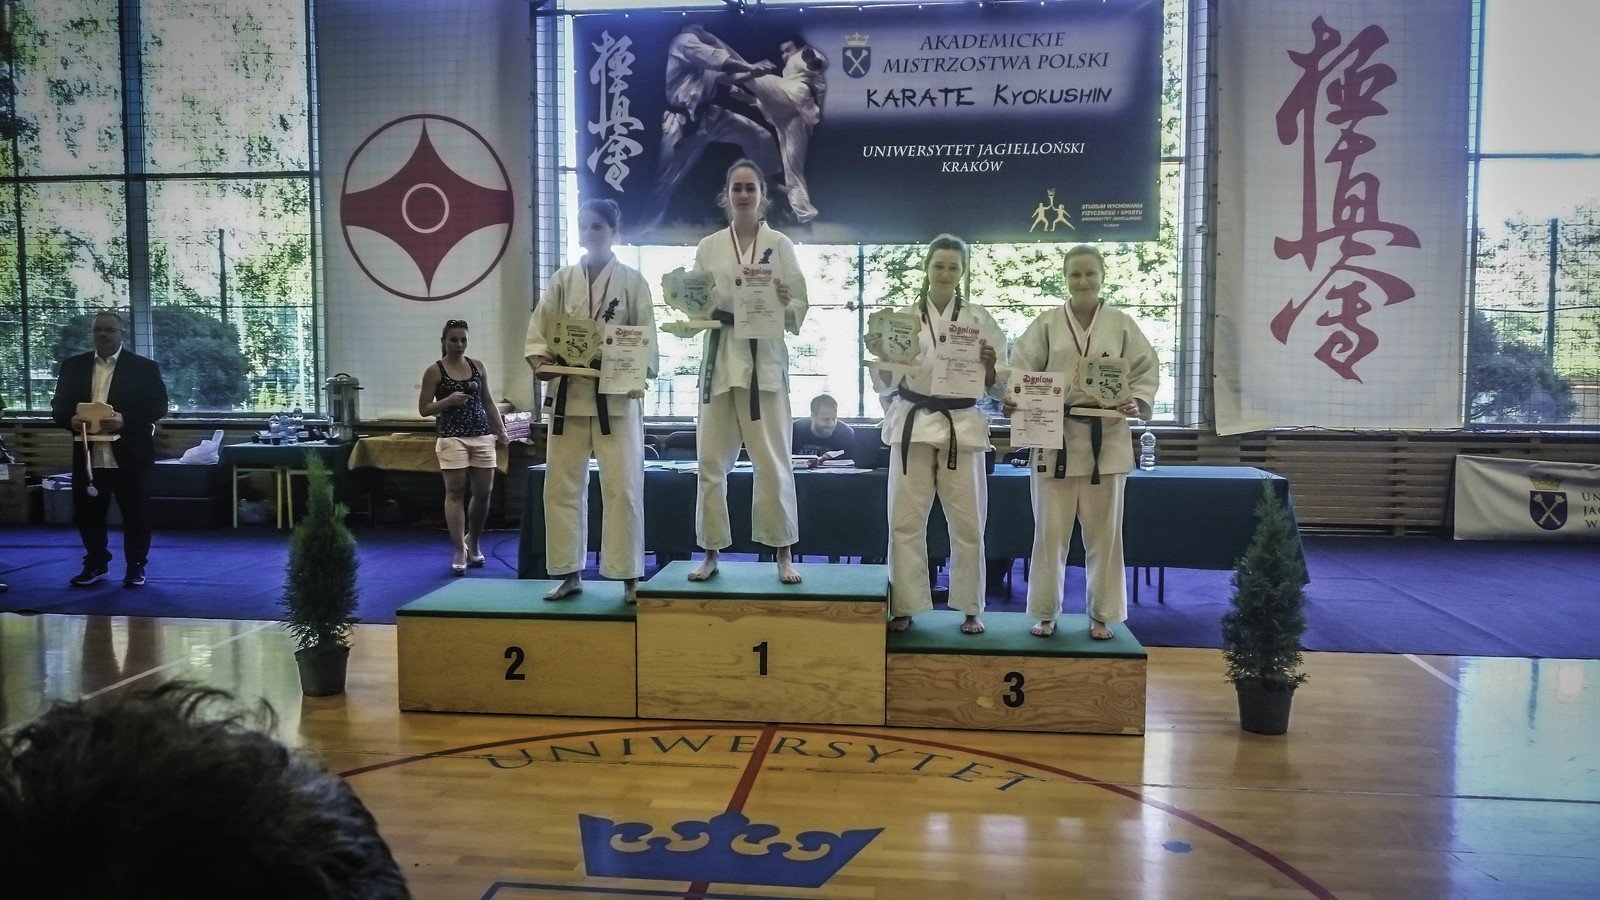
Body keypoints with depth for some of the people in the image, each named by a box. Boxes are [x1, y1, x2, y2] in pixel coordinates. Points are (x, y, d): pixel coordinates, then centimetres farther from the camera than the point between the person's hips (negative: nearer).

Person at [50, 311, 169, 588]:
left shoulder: (144, 367, 1)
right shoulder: (72, 366, 11)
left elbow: (158, 406, -5)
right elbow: (58, 405, 11)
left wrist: (125, 420, -20)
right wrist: (70, 420, -12)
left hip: (129, 456, -3)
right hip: (88, 456, 3)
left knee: (135, 513, 4)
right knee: (87, 513, 9)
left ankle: (136, 566, 17)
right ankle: (96, 563, 26)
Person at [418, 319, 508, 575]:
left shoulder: (477, 366, 11)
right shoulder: (435, 371, 0)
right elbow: (423, 408, 0)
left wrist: (500, 429, 8)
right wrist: (447, 401, -15)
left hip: (482, 435, 4)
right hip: (452, 437, -4)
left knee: (484, 492, 5)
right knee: (455, 492, -5)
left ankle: (473, 541, 27)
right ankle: (459, 551, -1)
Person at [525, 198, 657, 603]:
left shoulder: (631, 280, 1)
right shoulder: (563, 278, 8)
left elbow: (647, 339, -1)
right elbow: (539, 327, 6)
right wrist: (541, 360, -14)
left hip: (616, 395, -3)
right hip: (568, 393, 3)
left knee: (622, 487, -3)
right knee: (562, 485, 6)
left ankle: (629, 578, 7)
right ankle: (570, 573, 19)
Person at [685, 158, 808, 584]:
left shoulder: (780, 245, 3)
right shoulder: (708, 247, 8)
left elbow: (800, 309, 2)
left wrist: (784, 303, -19)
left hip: (764, 360, -2)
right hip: (720, 360, 2)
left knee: (772, 460, -2)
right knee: (711, 460, 3)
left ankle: (784, 553, 10)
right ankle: (711, 553, 16)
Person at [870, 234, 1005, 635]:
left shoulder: (979, 319, 5)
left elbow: (996, 387, 5)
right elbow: (885, 386, 5)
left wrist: (989, 366, -14)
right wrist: (883, 358, -14)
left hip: (963, 427, 0)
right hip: (913, 425, 0)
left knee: (967, 524, 3)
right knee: (905, 521, 1)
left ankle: (970, 609, 17)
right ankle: (904, 607, 13)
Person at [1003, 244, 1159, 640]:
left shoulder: (1122, 325, 3)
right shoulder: (1046, 324, 1)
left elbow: (1146, 372, 5)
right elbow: (1022, 370, -2)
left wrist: (1137, 403, -14)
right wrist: (1013, 400, -21)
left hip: (1106, 438, 1)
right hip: (1056, 437, -1)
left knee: (1103, 532, 8)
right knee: (1051, 530, 4)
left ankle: (1101, 615, 22)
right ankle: (1046, 613, 18)